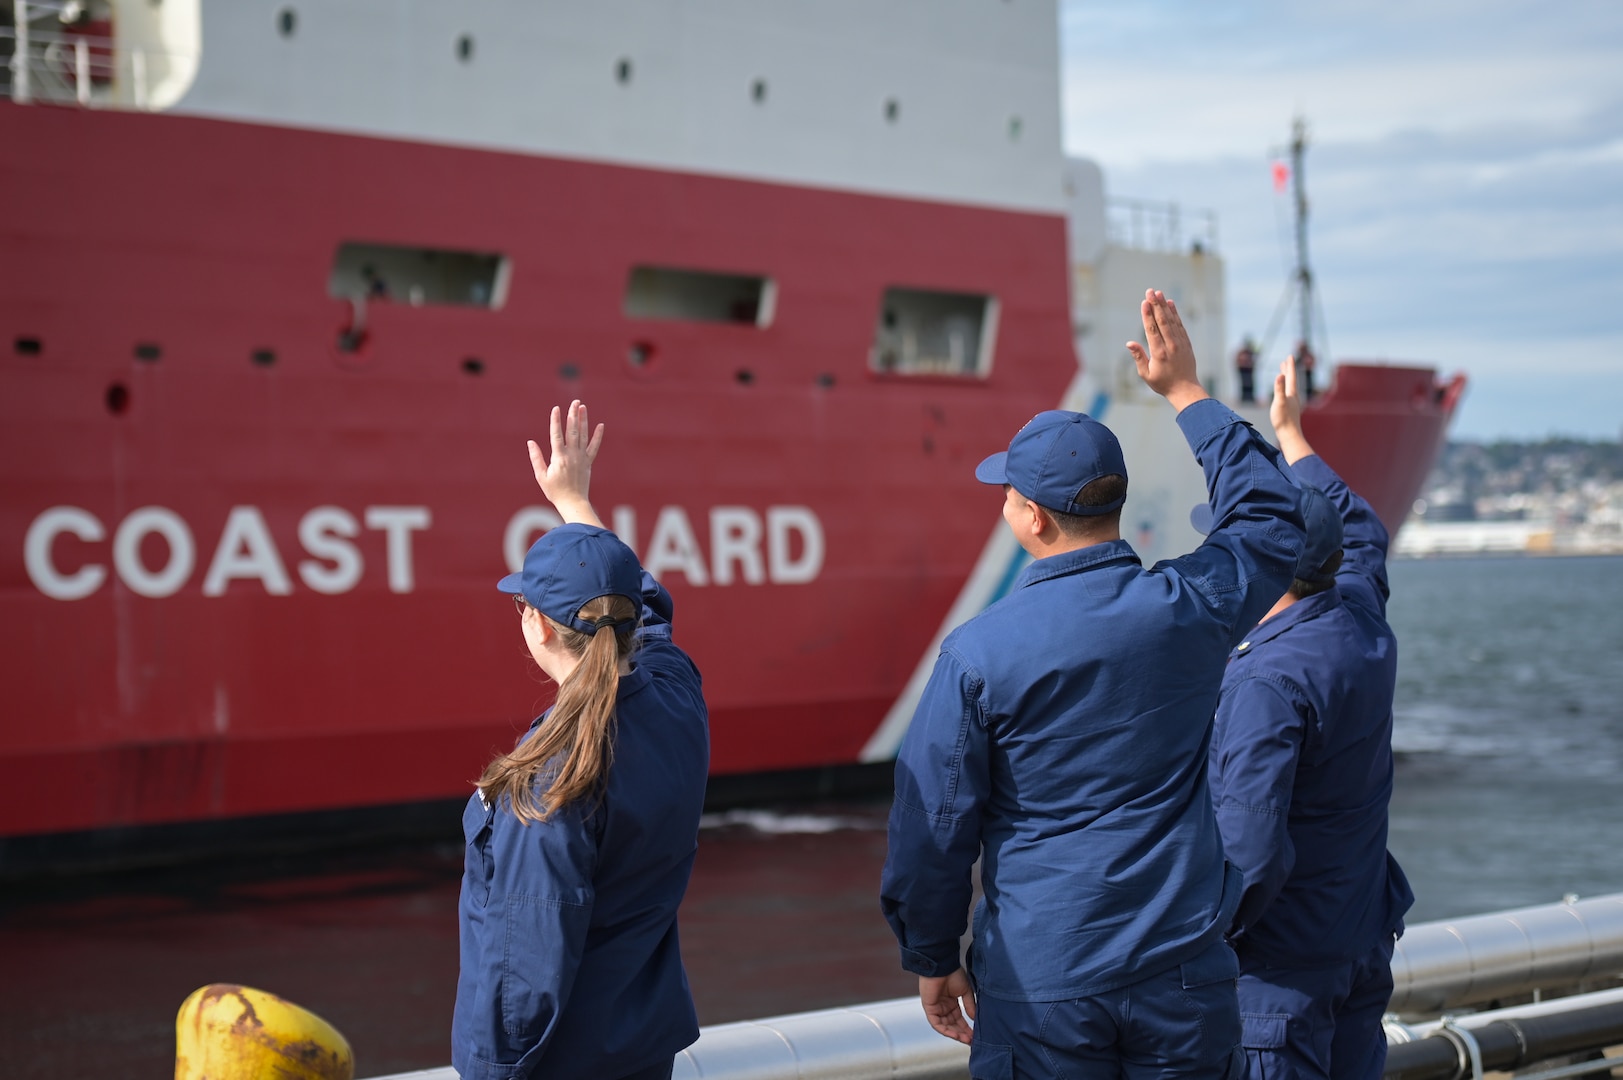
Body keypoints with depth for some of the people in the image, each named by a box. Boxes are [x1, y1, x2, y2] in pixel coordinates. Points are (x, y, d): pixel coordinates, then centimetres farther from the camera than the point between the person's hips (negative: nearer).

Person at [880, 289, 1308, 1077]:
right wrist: (1186, 392, 24)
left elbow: (933, 826, -6)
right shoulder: (1191, 607, -4)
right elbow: (1270, 518, 18)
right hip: (1183, 974, 2)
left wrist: (932, 960, 9)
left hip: (1038, 983, -2)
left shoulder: (979, 652, -11)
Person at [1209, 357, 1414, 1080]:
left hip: (1281, 965, -8)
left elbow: (1250, 850, -32)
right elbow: (1359, 530, 25)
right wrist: (1291, 436, 34)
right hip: (1364, 941, 8)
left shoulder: (1267, 682, -26)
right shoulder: (1363, 621, 0)